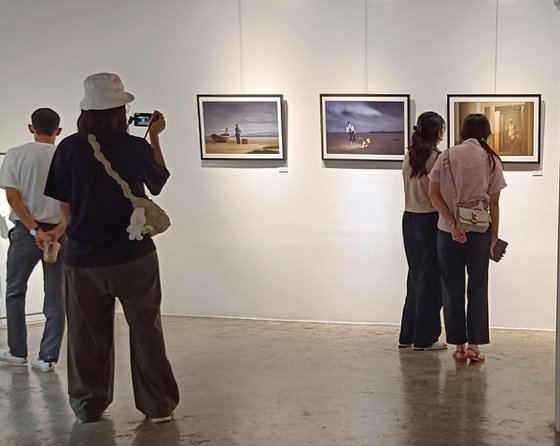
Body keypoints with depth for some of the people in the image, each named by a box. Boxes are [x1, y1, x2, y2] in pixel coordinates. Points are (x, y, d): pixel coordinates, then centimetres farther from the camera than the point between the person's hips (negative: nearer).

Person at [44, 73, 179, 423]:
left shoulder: (69, 148, -7)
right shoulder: (135, 148, -10)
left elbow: (64, 206, -1)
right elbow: (160, 179, 10)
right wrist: (155, 137, 17)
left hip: (83, 258, 1)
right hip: (134, 256, -1)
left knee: (88, 336, 13)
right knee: (146, 331, 11)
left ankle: (89, 406, 24)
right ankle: (158, 406, 16)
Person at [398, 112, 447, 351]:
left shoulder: (409, 157, 6)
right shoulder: (438, 158, -14)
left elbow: (411, 187, 8)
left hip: (410, 219, 7)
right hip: (431, 220, -7)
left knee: (415, 277, 15)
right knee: (430, 279, 2)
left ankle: (407, 335, 20)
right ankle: (424, 338, 8)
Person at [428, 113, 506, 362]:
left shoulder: (448, 156, -1)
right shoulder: (492, 161, -1)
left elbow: (434, 194, -8)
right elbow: (494, 203, 1)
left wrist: (452, 224, -9)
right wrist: (494, 237, 9)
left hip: (448, 231, 0)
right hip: (480, 231, 0)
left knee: (453, 290, 9)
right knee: (477, 290, 10)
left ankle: (459, 346, 12)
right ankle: (474, 345, 9)